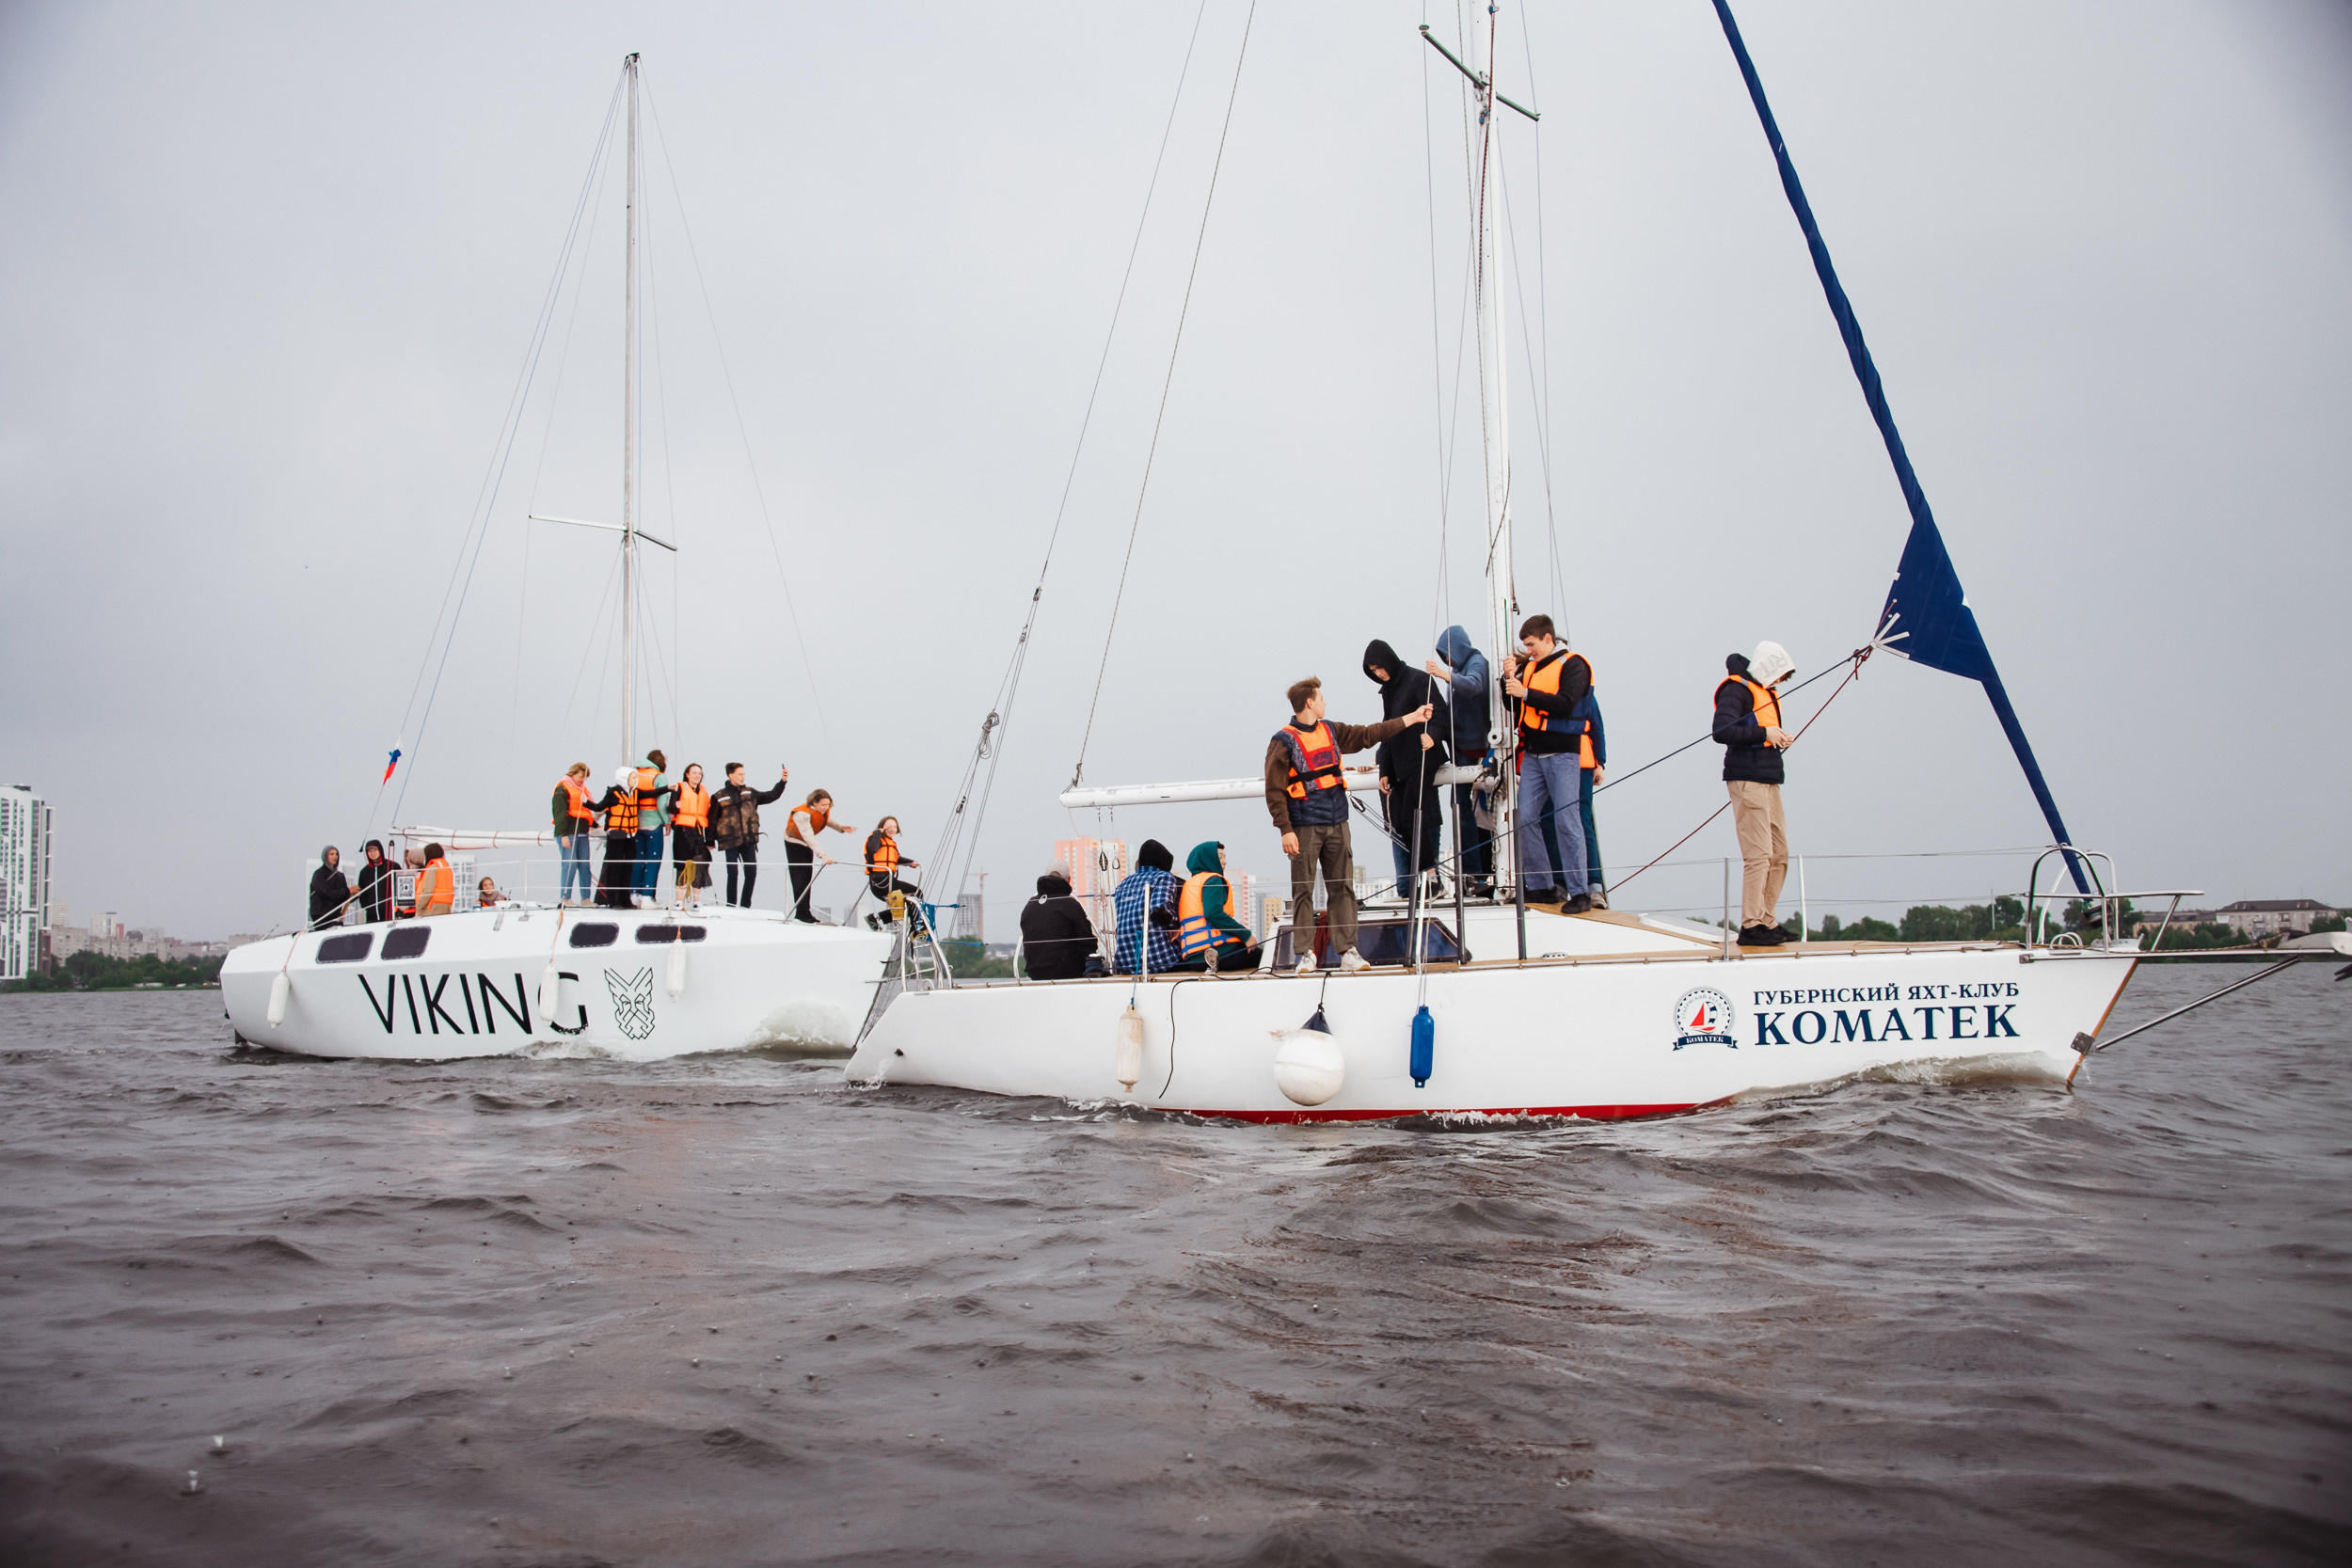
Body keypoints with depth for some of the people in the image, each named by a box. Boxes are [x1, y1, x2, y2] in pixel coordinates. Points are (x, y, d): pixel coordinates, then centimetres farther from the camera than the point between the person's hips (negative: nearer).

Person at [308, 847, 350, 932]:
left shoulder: (340, 875, 18)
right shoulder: (319, 874, 0)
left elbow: (345, 899, 15)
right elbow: (327, 893, -14)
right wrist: (348, 891, -15)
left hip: (336, 915, 5)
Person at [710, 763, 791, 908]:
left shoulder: (750, 793, 10)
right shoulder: (720, 797, 0)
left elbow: (771, 796, 20)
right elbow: (712, 820, 2)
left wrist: (783, 781, 10)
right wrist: (711, 841, -1)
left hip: (749, 841, 3)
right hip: (731, 842, -3)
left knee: (751, 873, -1)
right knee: (732, 874, -2)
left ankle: (745, 906, 10)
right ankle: (731, 906, 8)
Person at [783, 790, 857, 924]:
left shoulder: (825, 810, -14)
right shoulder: (802, 814, -37)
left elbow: (828, 820, 9)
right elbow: (809, 837, -43)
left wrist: (841, 827, -12)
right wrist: (822, 855, -51)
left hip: (807, 843, 7)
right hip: (794, 842, -7)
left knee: (807, 877, 7)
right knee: (799, 877, -11)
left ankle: (805, 912, 11)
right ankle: (801, 913, -10)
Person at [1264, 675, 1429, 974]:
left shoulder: (1331, 731, 14)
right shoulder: (1283, 742, -5)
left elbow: (1368, 735, 23)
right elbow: (1274, 790, -8)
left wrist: (1411, 718, 24)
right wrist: (1285, 830, -15)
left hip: (1337, 824, 6)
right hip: (1305, 827, -6)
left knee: (1343, 888, 3)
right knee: (1303, 891, -4)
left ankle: (1347, 951, 6)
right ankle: (1306, 954, 2)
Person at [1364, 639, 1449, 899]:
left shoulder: (1418, 680, -6)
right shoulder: (1388, 690, 19)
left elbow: (1442, 715, -15)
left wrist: (1432, 734, -35)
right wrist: (1384, 771, 15)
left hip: (1421, 763, -8)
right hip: (1398, 767, 8)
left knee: (1411, 819, -16)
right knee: (1398, 825, 1)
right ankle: (1407, 890, 2)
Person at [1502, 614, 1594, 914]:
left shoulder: (1572, 664, -4)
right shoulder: (1529, 666, 16)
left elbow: (1566, 704, -17)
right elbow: (1514, 703, 17)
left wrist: (1526, 693, -20)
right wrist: (1509, 678, 0)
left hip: (1562, 754, -7)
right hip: (1533, 754, 7)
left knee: (1566, 820, -8)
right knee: (1526, 819, 2)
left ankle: (1580, 892, -4)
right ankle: (1540, 887, 11)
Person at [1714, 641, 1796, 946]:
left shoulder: (1764, 692, 22)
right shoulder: (1737, 690, -7)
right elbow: (1722, 731, -20)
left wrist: (1779, 738, 7)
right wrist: (1763, 733, -19)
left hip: (1768, 781, 10)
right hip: (1747, 781, -10)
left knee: (1779, 853, 10)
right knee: (1759, 854, -12)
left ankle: (1766, 921, 16)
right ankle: (1751, 927, -10)